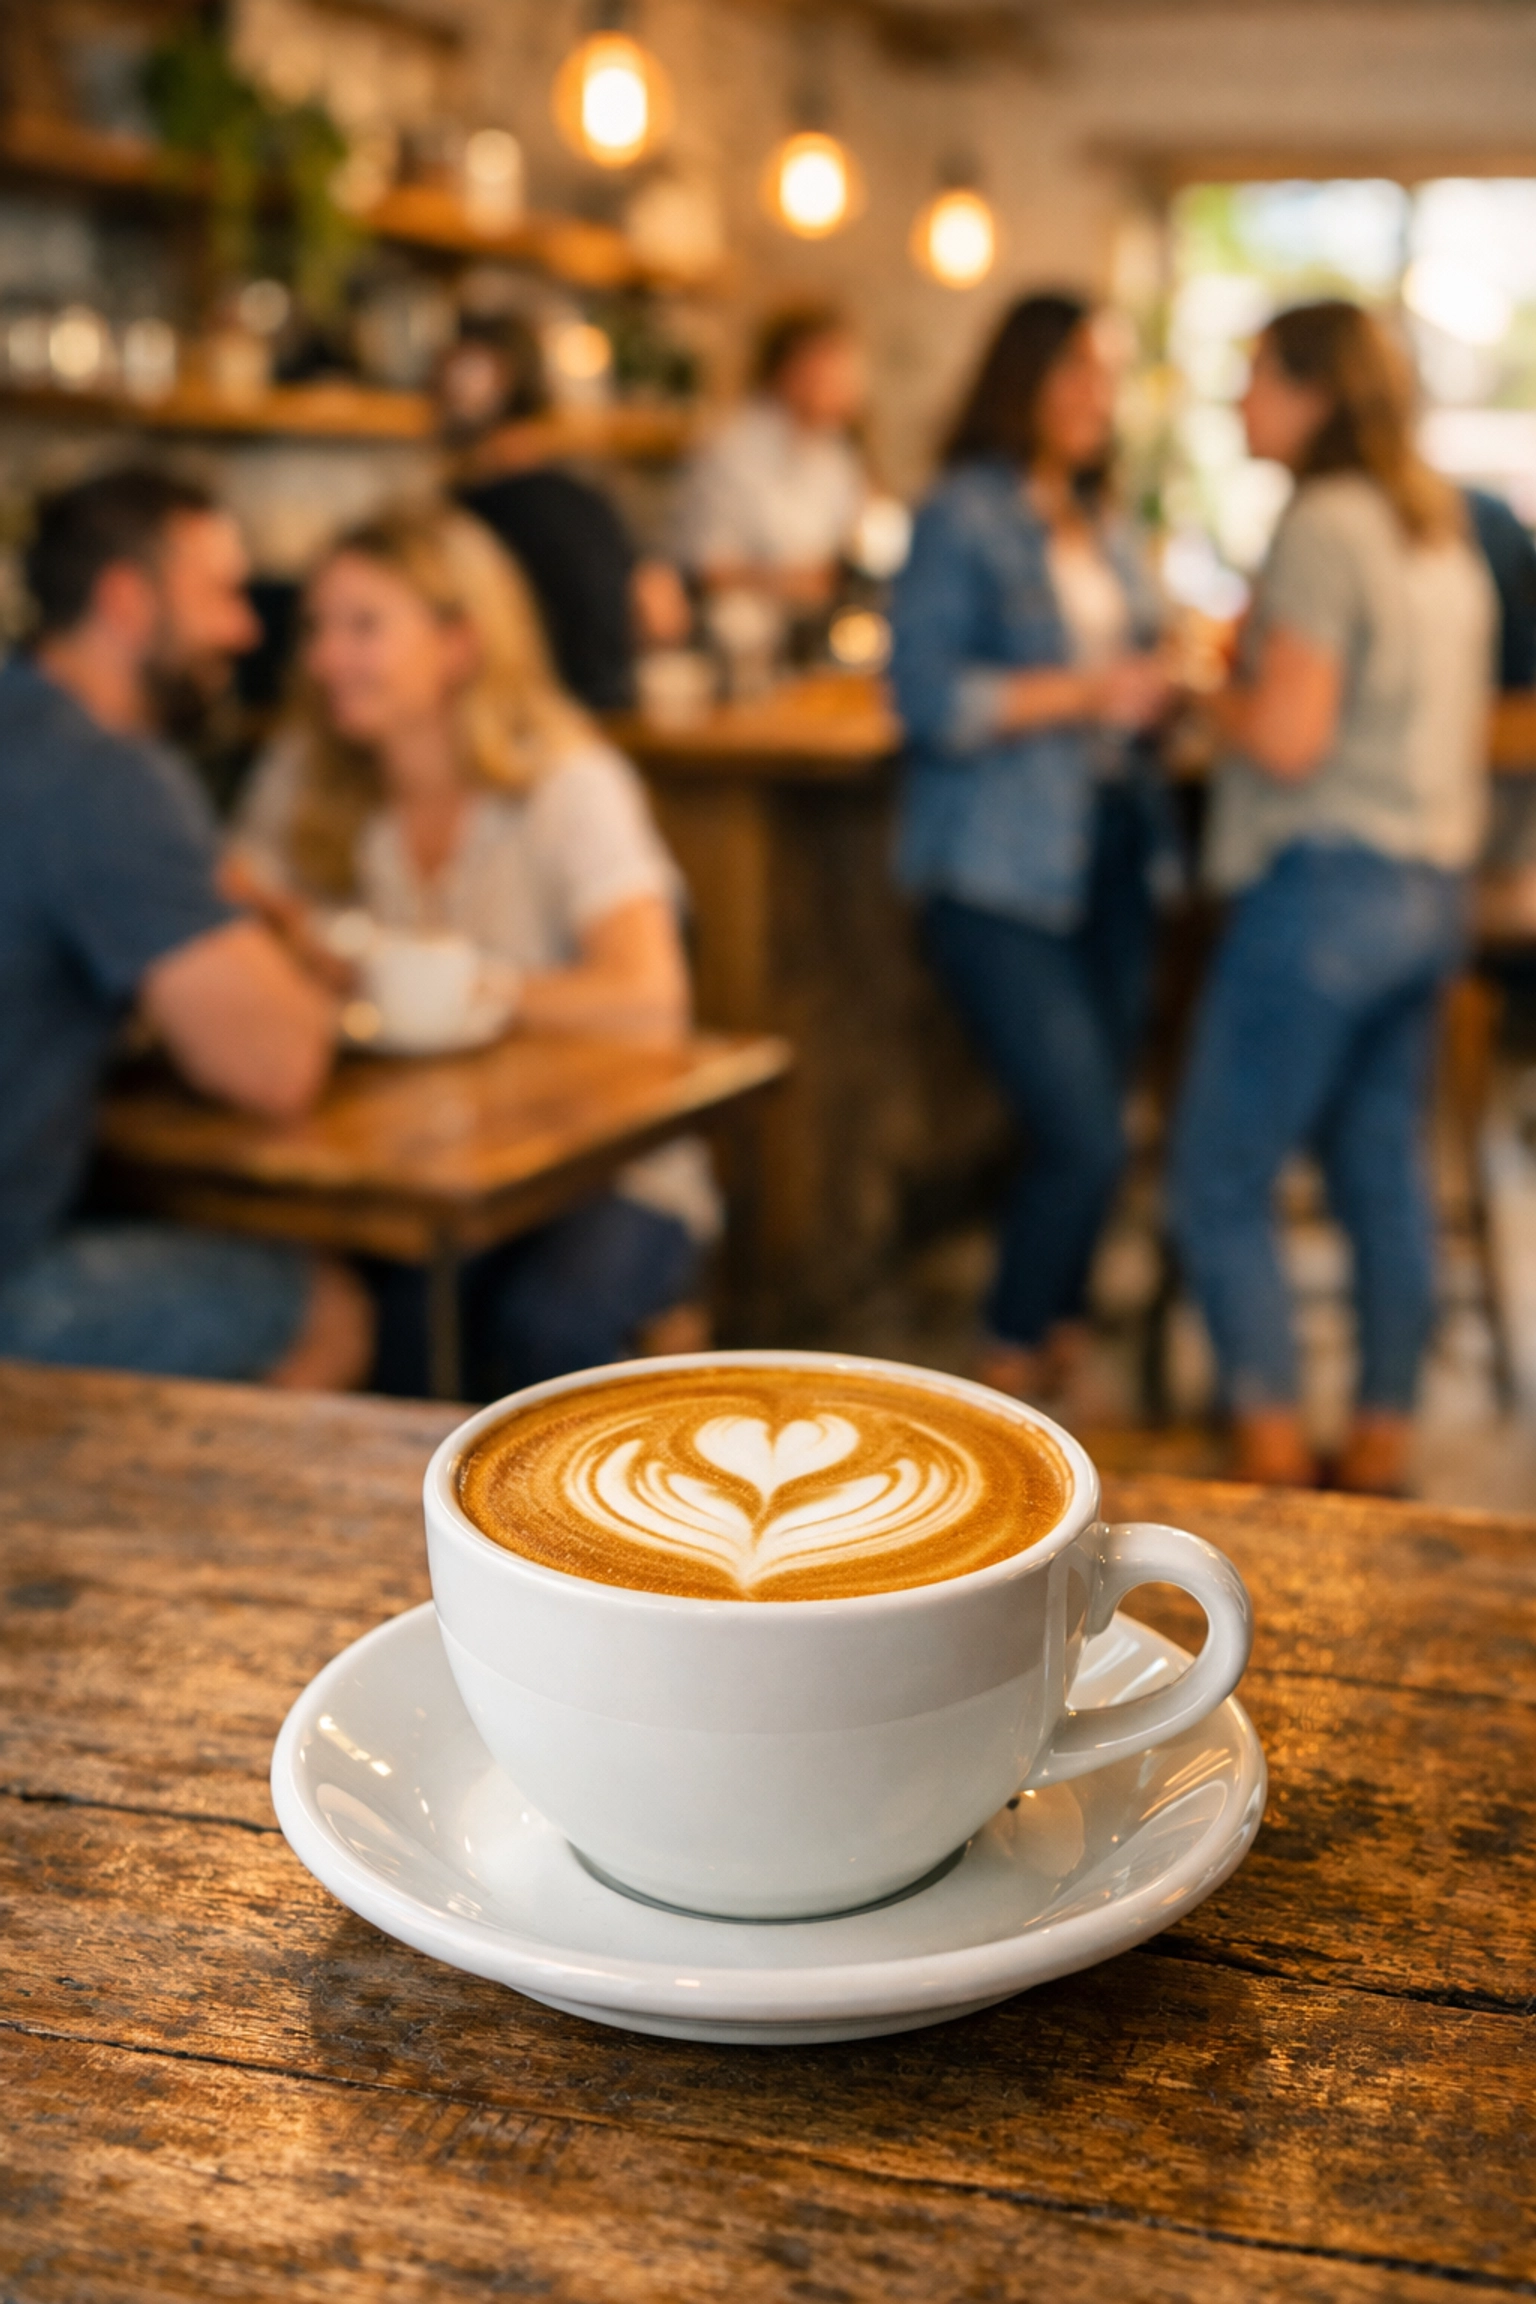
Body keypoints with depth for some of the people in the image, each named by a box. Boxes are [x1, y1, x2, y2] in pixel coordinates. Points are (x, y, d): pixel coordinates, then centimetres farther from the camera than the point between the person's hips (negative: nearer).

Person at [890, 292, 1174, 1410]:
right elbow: (930, 698, -15)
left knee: (1091, 1127, 10)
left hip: (1108, 848, 7)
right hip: (1001, 869, -7)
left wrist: (1164, 686, 0)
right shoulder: (965, 516, -6)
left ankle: (1064, 1340, 28)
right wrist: (1088, 691, -16)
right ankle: (1007, 1365, 9)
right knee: (1085, 1139, -11)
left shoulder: (1104, 526, 17)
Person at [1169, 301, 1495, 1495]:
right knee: (1386, 1172, 14)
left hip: (1328, 885, -9)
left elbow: (1288, 737, -20)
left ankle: (1272, 1449, 1)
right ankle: (1384, 1440, 21)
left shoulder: (1324, 528, -13)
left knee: (1222, 1180, 0)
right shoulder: (1445, 531, 15)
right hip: (1431, 882, 9)